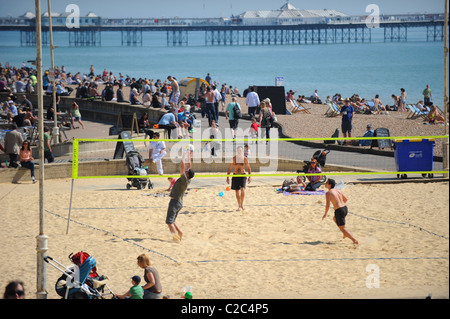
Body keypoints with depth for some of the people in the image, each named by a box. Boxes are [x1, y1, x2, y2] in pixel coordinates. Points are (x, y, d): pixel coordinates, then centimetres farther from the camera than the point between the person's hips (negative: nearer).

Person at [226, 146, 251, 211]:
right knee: (237, 191, 4)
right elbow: (229, 168, 4)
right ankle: (239, 206, 15)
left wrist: (249, 177, -1)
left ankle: (242, 204, -3)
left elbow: (249, 168, 7)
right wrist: (227, 177, -1)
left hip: (243, 175, -1)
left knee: (242, 190, -18)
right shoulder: (234, 158, -1)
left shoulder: (245, 159, -1)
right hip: (235, 176, 1)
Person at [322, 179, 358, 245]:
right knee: (335, 219, 35)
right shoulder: (338, 190, 11)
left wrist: (325, 214, -1)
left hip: (339, 211, -8)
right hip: (345, 209, 8)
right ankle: (345, 234, 35)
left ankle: (354, 240, -3)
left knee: (342, 228, 6)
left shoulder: (328, 193, -10)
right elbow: (345, 199, 23)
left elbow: (327, 205, -15)